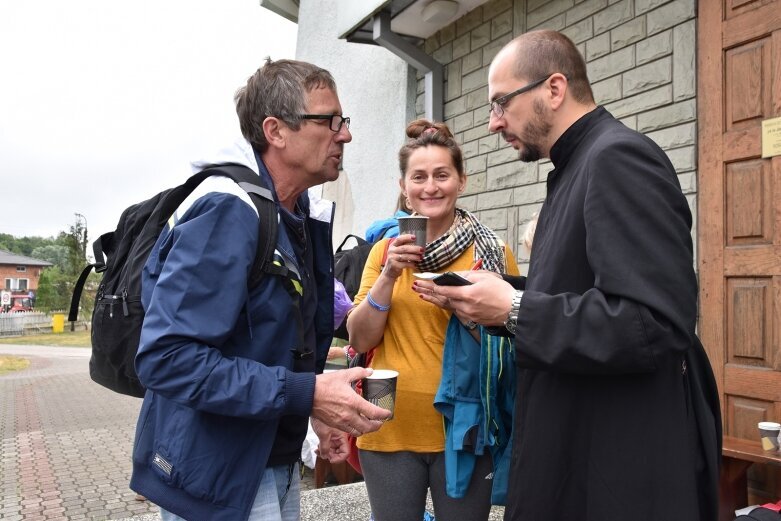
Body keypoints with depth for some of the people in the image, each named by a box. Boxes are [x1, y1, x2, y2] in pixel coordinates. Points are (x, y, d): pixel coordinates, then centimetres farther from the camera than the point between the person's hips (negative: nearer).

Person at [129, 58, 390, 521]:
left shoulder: (301, 216, 6)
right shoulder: (228, 209, -23)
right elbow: (168, 357, -30)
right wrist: (306, 393, -30)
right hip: (218, 480, -8)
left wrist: (316, 407, 6)